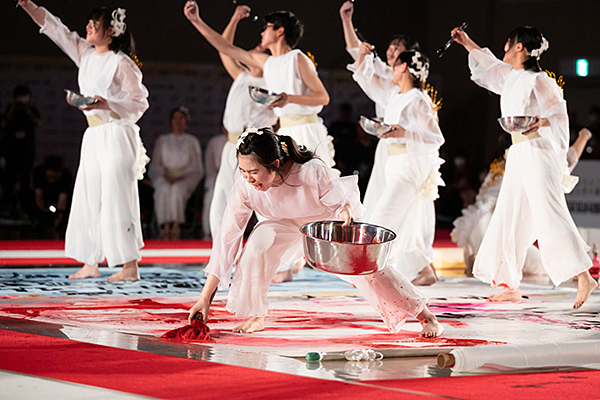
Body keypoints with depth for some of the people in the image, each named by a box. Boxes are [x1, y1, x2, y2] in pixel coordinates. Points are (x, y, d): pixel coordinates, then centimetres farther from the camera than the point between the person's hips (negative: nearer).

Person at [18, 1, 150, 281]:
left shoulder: (121, 63, -9)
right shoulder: (85, 54, 12)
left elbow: (140, 103, -10)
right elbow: (55, 28, 14)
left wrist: (105, 104, -23)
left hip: (117, 134, -8)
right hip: (93, 136, 8)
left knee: (117, 199, -10)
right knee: (87, 199, 8)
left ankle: (130, 267, -9)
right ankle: (90, 264, 14)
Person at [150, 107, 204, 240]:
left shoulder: (192, 141, 14)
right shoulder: (162, 140, 18)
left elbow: (196, 166, 6)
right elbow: (155, 165, 12)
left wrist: (180, 177, -10)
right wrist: (165, 176, -8)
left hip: (185, 178, -1)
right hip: (165, 177, 1)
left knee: (178, 188, -36)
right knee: (164, 189, -34)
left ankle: (176, 227, -42)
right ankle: (166, 227, -41)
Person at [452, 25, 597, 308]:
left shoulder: (538, 80, -10)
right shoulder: (510, 77, 15)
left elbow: (558, 113, -13)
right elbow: (489, 65, 35)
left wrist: (540, 123, -31)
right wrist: (467, 43, 39)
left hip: (538, 153, -9)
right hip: (518, 156, 9)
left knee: (551, 217, -16)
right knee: (508, 221, 8)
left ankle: (584, 279, -17)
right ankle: (511, 287, 13)